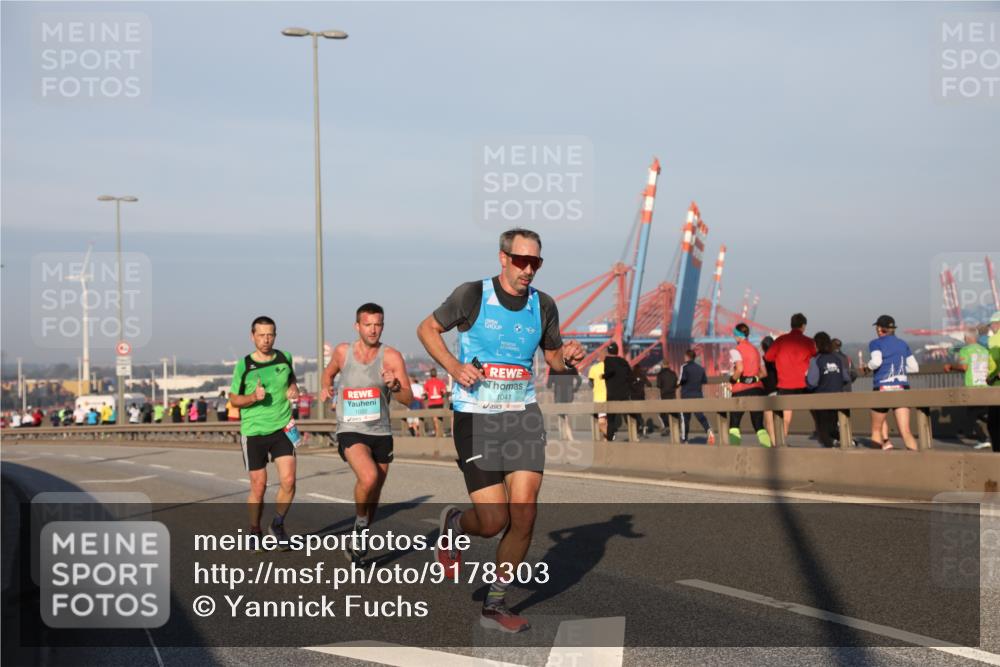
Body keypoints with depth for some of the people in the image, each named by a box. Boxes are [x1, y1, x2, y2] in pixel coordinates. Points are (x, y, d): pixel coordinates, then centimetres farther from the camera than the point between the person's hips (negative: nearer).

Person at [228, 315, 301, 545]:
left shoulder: (284, 358, 1)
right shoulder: (244, 366, -7)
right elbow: (233, 398, 1)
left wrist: (293, 390, 0)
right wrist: (253, 397, -18)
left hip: (282, 429, 2)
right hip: (253, 431, -2)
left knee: (288, 481, -9)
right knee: (258, 487, 3)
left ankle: (278, 525, 14)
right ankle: (255, 532, 22)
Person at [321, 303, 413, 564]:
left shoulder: (391, 356, -8)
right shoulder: (343, 351, 0)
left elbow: (408, 399, -14)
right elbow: (329, 371, 23)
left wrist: (395, 386, -35)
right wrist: (326, 387, 3)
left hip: (381, 433, 2)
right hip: (351, 432, -2)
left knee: (373, 496, 13)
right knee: (369, 477, -29)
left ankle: (357, 542, 37)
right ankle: (360, 522, -3)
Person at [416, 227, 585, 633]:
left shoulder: (543, 306, 6)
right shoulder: (472, 295, -5)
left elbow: (553, 357, 20)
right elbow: (427, 329, 6)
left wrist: (568, 357, -4)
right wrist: (454, 367, -9)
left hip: (523, 416, 4)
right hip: (475, 417, -3)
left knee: (524, 515, -8)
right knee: (493, 520, -8)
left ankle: (495, 604, 10)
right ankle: (453, 525, 30)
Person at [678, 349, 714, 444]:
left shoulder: (684, 367, -8)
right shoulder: (700, 368, 9)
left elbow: (682, 379, -18)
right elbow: (705, 380, 11)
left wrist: (678, 383, 3)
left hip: (686, 395, -4)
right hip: (698, 395, 4)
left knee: (685, 417, 6)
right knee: (700, 416, 3)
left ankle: (684, 438, 11)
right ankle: (708, 430, -23)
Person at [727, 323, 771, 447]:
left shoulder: (735, 351, -6)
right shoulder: (755, 350, 13)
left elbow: (740, 369, -23)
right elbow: (763, 372, 11)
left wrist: (731, 380, -8)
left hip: (741, 390, -5)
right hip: (757, 387, 5)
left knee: (734, 424, 6)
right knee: (759, 425, 4)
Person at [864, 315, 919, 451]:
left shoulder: (876, 343, 0)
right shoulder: (902, 344, 14)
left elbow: (876, 362, -18)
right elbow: (914, 367, 13)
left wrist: (869, 366, 2)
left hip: (883, 387, -3)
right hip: (902, 388, 3)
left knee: (876, 429, 16)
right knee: (905, 431, -4)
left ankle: (885, 442, -7)